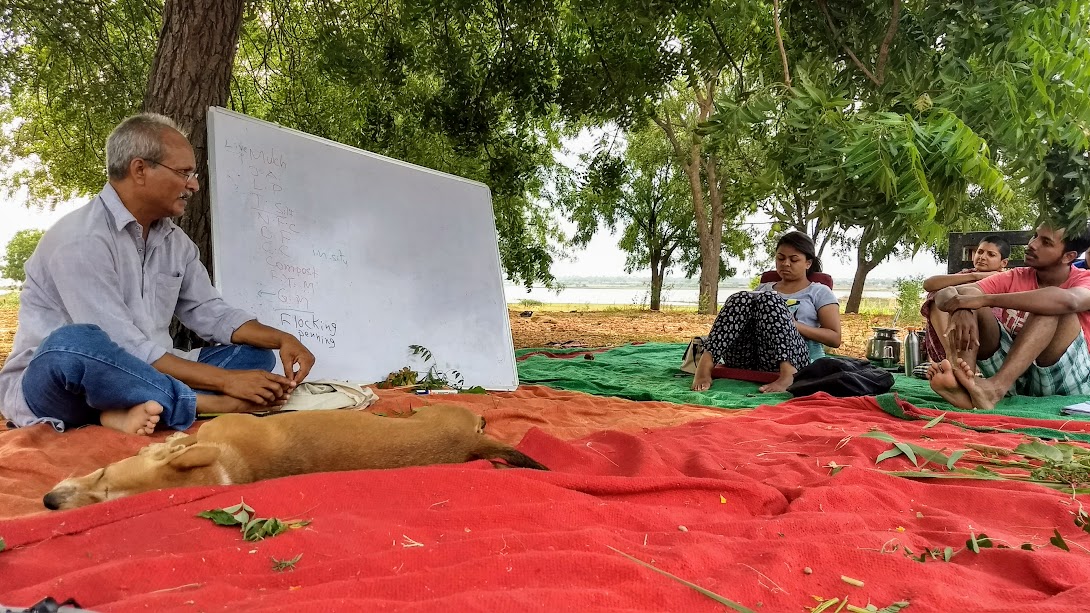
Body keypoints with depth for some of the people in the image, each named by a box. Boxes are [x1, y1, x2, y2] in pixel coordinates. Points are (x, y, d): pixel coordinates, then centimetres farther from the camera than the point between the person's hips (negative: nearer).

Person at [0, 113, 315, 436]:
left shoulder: (173, 240, 6)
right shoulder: (80, 239, -19)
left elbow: (210, 312, 10)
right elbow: (122, 351, -25)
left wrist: (281, 339, -7)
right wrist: (226, 380, -24)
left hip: (131, 378, 8)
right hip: (48, 384, -7)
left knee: (254, 353, -3)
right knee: (74, 344, -40)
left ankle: (141, 408, -27)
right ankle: (219, 405, -27)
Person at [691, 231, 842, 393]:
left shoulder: (819, 292, 17)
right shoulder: (763, 288, 29)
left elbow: (835, 338, 7)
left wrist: (795, 325, -6)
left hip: (793, 361, -3)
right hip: (745, 361, 3)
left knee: (769, 300, -25)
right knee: (741, 299, -21)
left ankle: (788, 375, -42)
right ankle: (705, 363, -38)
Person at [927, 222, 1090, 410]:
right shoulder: (1014, 278, 6)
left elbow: (1068, 301, -32)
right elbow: (946, 294, -6)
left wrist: (984, 299, -33)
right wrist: (961, 310, -32)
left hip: (1066, 379, -3)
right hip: (1013, 377, 3)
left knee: (1056, 308, -26)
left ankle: (994, 389, -44)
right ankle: (963, 385, -39)